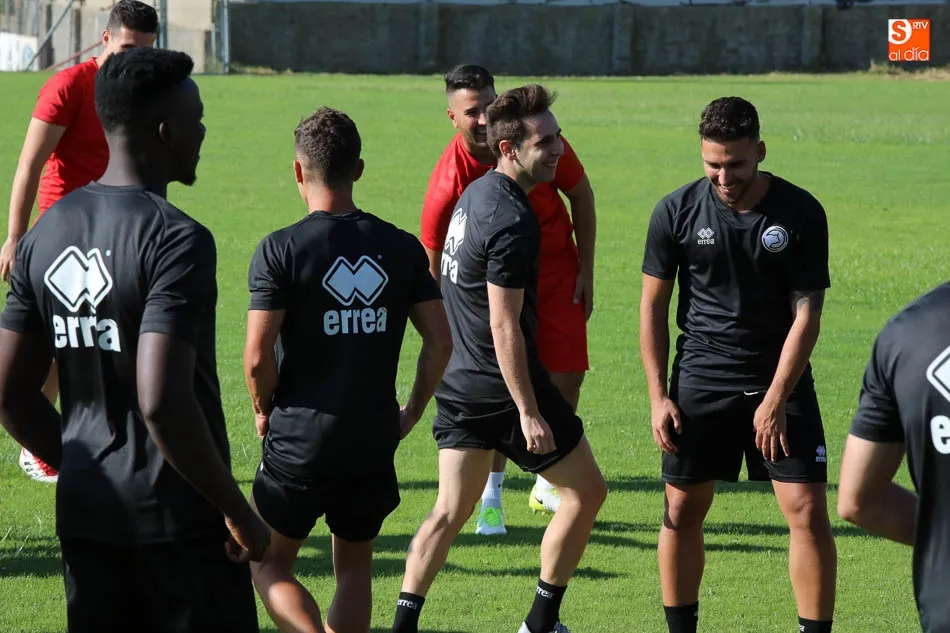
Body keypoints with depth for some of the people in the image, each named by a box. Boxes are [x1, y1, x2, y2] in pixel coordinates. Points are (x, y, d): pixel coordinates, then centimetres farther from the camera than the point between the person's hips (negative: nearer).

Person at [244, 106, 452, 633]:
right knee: (354, 565, 19)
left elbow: (258, 356, -15)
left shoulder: (280, 250, -11)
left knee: (269, 564, 11)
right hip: (374, 441, 4)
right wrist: (411, 413, 12)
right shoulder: (401, 248, 1)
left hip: (300, 438, -4)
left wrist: (264, 411, 3)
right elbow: (440, 340, -1)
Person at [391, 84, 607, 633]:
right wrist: (529, 413, -21)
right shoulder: (512, 222, -22)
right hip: (507, 385, -9)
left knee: (451, 511, 11)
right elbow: (505, 326, -23)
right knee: (586, 491, 6)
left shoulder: (477, 193, 8)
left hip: (461, 382, 9)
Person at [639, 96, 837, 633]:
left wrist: (775, 400, -13)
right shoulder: (677, 212, -5)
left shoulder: (801, 213, -9)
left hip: (782, 380, -1)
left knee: (808, 509, -9)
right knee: (682, 510, 3)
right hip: (701, 381, 1)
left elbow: (806, 314, -8)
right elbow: (653, 305, 4)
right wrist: (659, 395, -1)